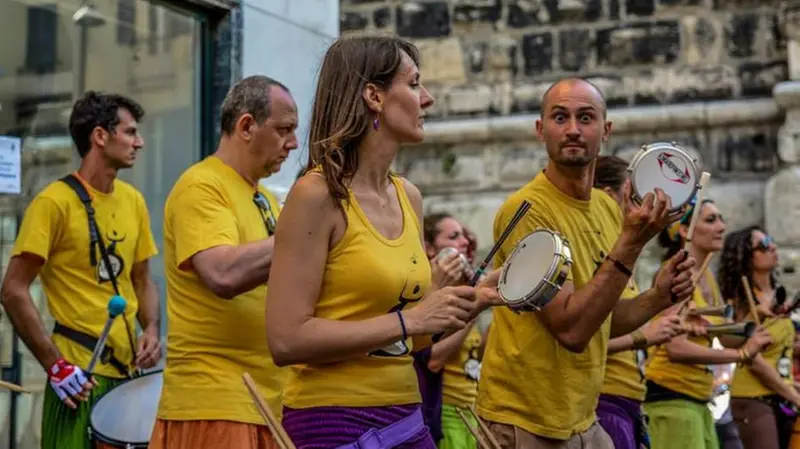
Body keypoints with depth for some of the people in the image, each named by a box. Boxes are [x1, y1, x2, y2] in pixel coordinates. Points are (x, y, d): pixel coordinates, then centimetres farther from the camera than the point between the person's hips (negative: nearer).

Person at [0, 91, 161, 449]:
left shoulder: (133, 201, 9)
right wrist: (55, 365, -16)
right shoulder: (55, 202, -10)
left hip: (128, 370, 6)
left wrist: (151, 329, 1)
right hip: (78, 374, -6)